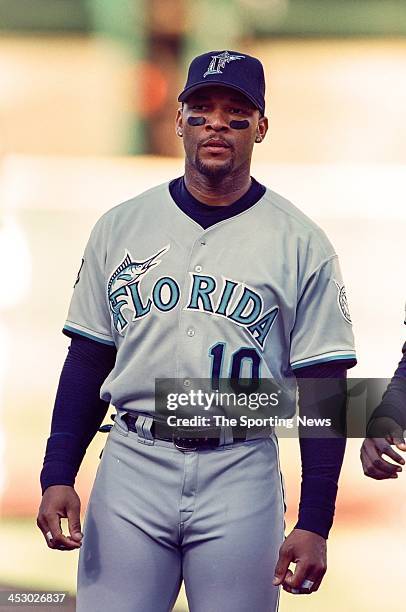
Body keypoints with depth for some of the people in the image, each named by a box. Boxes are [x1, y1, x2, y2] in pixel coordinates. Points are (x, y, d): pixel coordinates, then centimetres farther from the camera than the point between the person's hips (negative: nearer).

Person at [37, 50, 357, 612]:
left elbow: (322, 388, 0)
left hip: (242, 477, -2)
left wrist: (314, 524, -6)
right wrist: (57, 477, 2)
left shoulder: (300, 243, 1)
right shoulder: (121, 227, 9)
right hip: (132, 465, 2)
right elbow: (88, 360, 12)